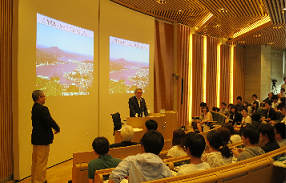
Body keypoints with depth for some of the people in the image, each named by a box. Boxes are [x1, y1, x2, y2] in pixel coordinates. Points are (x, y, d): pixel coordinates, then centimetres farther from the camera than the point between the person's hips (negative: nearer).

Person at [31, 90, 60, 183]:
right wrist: (57, 129, -8)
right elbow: (50, 122, -26)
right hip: (43, 140, -10)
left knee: (35, 162, 20)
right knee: (42, 163, 0)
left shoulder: (34, 108, 9)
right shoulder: (42, 109, -20)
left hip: (35, 140, 10)